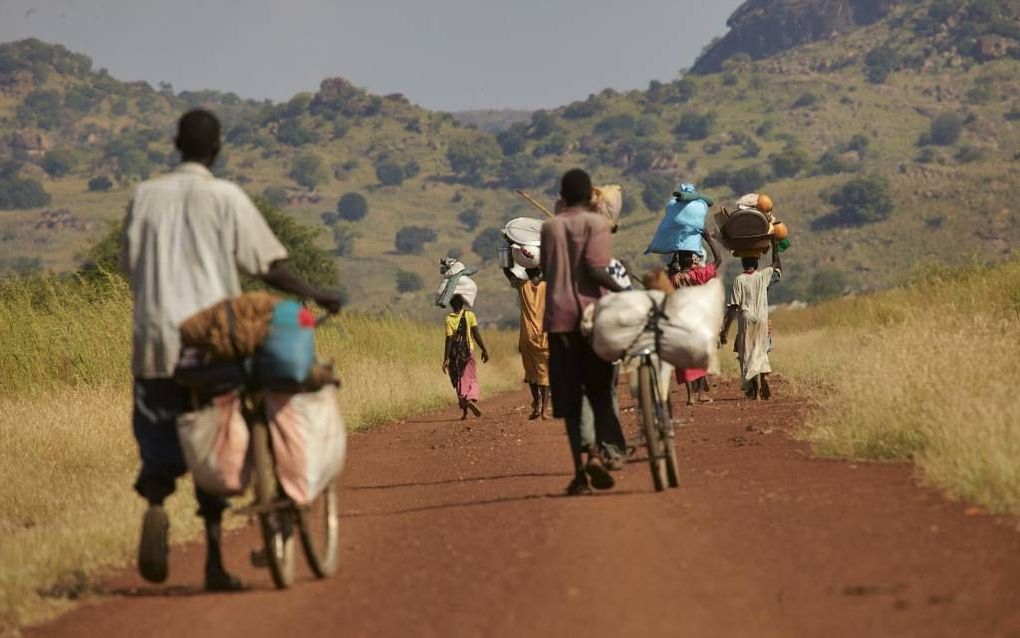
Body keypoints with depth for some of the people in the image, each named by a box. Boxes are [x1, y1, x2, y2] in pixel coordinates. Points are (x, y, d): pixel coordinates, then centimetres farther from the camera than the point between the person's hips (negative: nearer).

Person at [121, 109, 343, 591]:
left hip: (156, 338, 2)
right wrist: (312, 294, 9)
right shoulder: (226, 197, -3)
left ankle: (154, 505, -23)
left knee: (159, 440, 9)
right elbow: (266, 265, -4)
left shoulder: (146, 196, 5)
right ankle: (213, 559, 6)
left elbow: (130, 266, 8)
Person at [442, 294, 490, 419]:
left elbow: (449, 339, -8)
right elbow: (476, 334, -7)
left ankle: (464, 410, 5)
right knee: (472, 379, 5)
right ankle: (471, 399, -25)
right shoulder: (469, 315, -1)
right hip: (468, 351, -1)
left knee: (460, 382, 9)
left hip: (455, 353, 1)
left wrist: (446, 359, -9)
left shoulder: (449, 319, -2)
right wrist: (484, 350, -1)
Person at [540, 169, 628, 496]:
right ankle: (597, 451, -17)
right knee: (600, 391, 5)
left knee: (569, 398, 4)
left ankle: (579, 469, -2)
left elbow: (545, 270, 13)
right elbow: (596, 268, -15)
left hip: (558, 318, 3)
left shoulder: (549, 227, 9)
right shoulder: (595, 224, -3)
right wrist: (624, 291, -11)